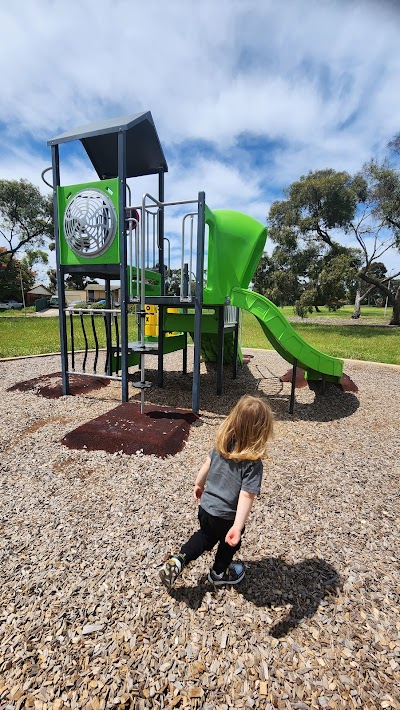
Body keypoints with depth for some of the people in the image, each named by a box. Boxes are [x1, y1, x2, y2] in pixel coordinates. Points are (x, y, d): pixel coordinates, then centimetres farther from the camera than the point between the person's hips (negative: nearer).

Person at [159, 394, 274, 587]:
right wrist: (238, 527, -24)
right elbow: (246, 496, -29)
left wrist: (199, 484, 17)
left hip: (205, 506, 4)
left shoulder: (222, 443, -12)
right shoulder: (253, 463, -28)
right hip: (225, 516, -4)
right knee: (230, 543, 30)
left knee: (206, 537, 33)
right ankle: (219, 573, 52)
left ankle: (177, 561, 24)